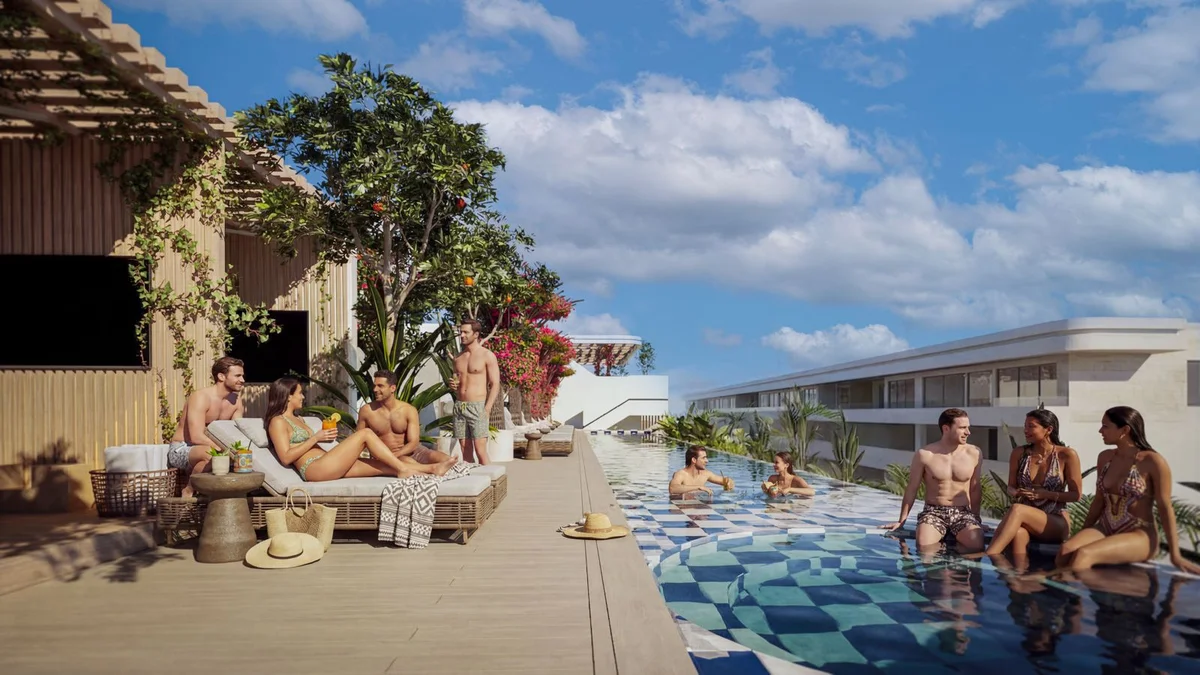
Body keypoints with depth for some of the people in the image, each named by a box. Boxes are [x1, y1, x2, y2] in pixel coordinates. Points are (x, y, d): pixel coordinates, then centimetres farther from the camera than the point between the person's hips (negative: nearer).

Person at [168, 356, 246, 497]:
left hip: (209, 447, 7)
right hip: (181, 449, -7)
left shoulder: (238, 401, 2)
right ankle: (189, 491, -12)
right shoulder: (201, 397, -20)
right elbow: (197, 437, -29)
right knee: (210, 455, -37)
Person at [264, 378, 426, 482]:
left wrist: (323, 437, 10)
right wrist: (315, 438, -12)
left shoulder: (297, 419, 26)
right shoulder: (278, 422, -2)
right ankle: (404, 469, -14)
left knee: (383, 466, -5)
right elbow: (286, 458, -13)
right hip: (314, 468, -9)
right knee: (365, 433, -15)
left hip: (326, 466, 9)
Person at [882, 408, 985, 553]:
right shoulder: (924, 455, -4)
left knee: (976, 545, -29)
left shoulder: (974, 454, 2)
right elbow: (912, 489, 4)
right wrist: (901, 521, 6)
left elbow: (975, 489, 14)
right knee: (924, 546, -31)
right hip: (933, 512, -2)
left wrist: (974, 520, 15)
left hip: (963, 513, 2)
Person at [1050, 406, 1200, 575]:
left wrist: (1175, 555, -10)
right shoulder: (1105, 457, 9)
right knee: (1065, 551, -29)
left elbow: (1165, 508, -9)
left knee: (1083, 554, -35)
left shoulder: (1152, 461, -9)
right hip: (1105, 529, 5)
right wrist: (1083, 535, 17)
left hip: (1139, 535, -5)